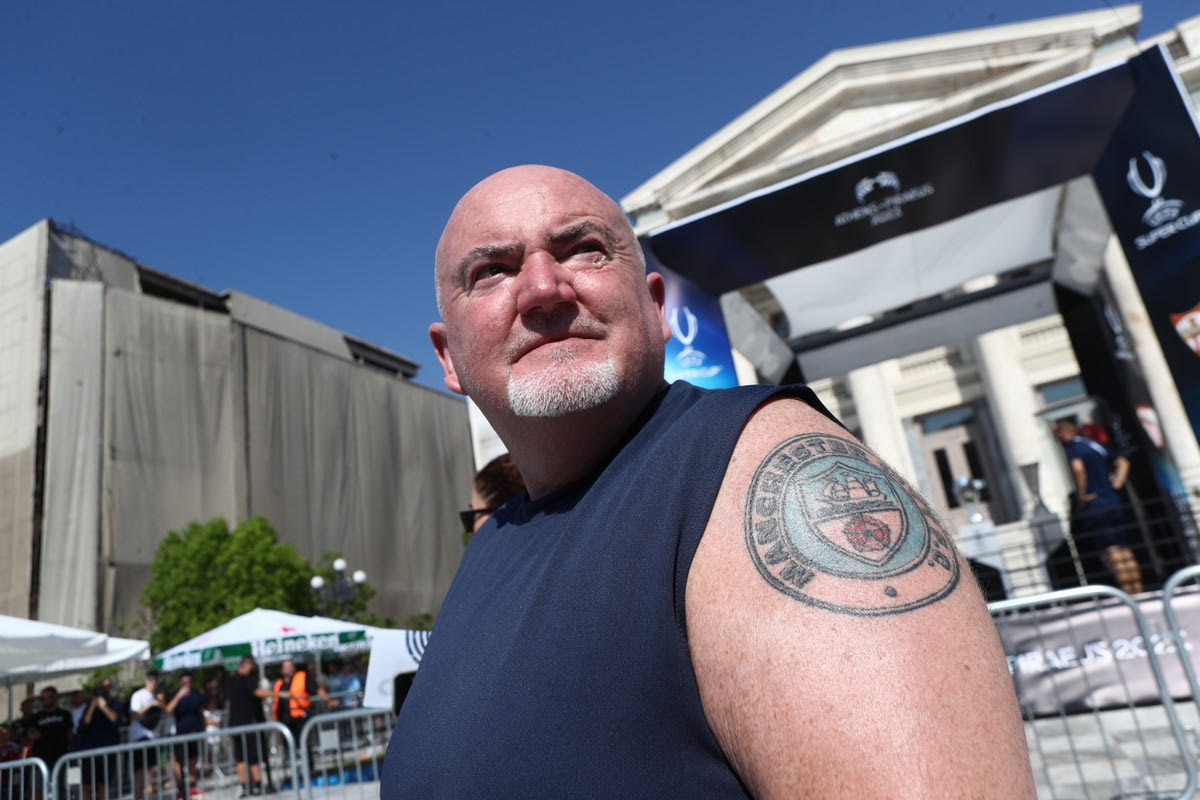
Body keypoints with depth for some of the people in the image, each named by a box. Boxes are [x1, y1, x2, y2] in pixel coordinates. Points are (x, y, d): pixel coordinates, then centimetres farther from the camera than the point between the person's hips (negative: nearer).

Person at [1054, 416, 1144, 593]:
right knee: (1125, 550, 10)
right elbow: (1123, 462, 22)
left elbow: (1078, 468, -26)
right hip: (1113, 502, 8)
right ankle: (1138, 590, 11)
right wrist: (1116, 485, 14)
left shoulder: (1071, 448, -7)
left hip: (1093, 506, -8)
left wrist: (1081, 496, -16)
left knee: (1111, 551, -7)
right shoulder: (1095, 445, 18)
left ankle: (1128, 592, -8)